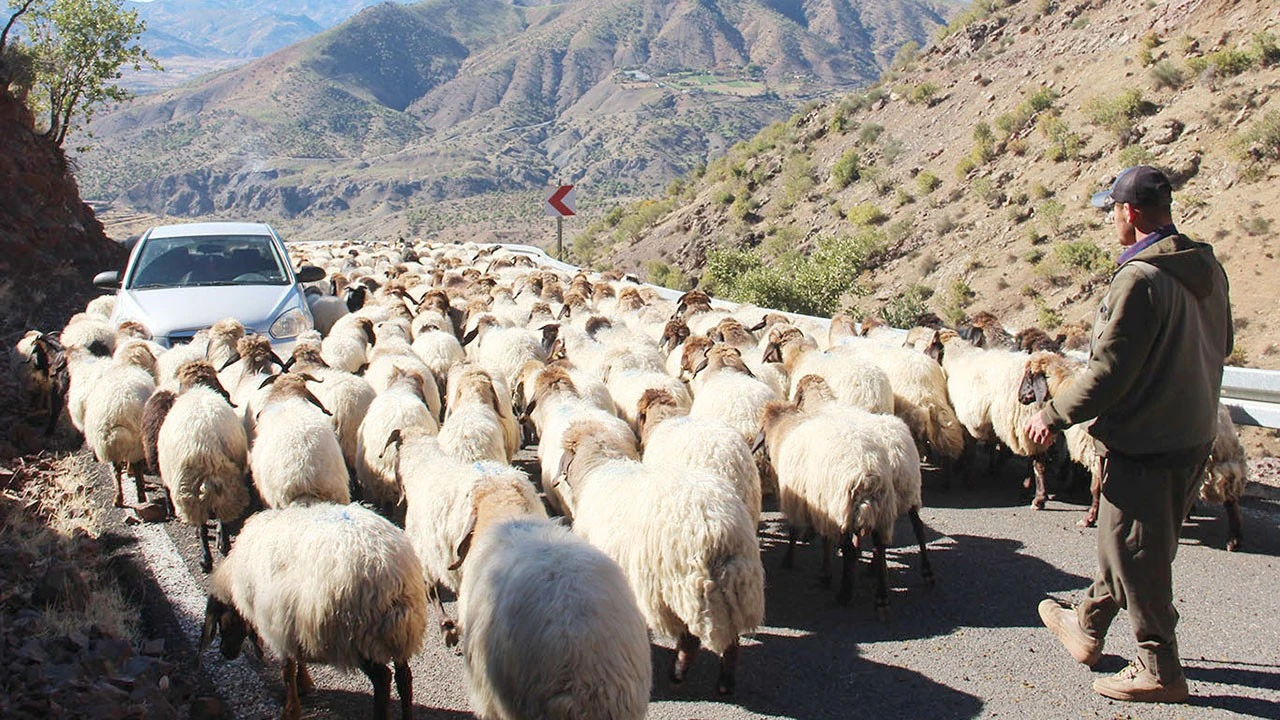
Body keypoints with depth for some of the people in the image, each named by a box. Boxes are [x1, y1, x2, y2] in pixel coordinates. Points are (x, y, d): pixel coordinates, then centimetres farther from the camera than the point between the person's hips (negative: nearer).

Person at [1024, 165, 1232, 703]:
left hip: (1144, 444, -9)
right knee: (1121, 540, 22)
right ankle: (1088, 627, 39)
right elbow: (1220, 347, 15)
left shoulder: (1140, 279, -24)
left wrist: (1053, 416, -12)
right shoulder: (1208, 269, 3)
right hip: (1195, 434, 9)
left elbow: (1109, 373, -24)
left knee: (1136, 556, 6)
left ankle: (1159, 670, 18)